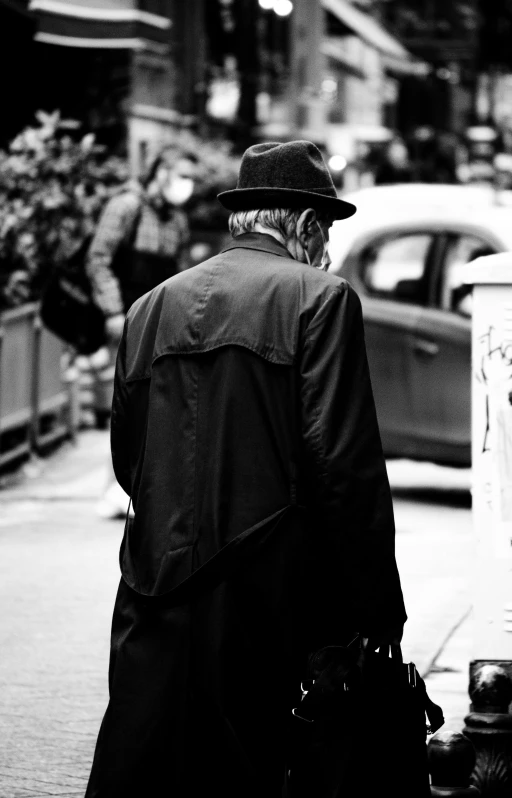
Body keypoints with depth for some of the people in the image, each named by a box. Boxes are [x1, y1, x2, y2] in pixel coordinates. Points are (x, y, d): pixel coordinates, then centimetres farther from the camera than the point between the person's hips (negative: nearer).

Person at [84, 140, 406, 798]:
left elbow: (125, 458, 15)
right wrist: (377, 615, -8)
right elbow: (344, 463, -11)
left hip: (155, 594, 5)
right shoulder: (319, 298, -5)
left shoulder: (151, 306, 11)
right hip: (261, 594, -4)